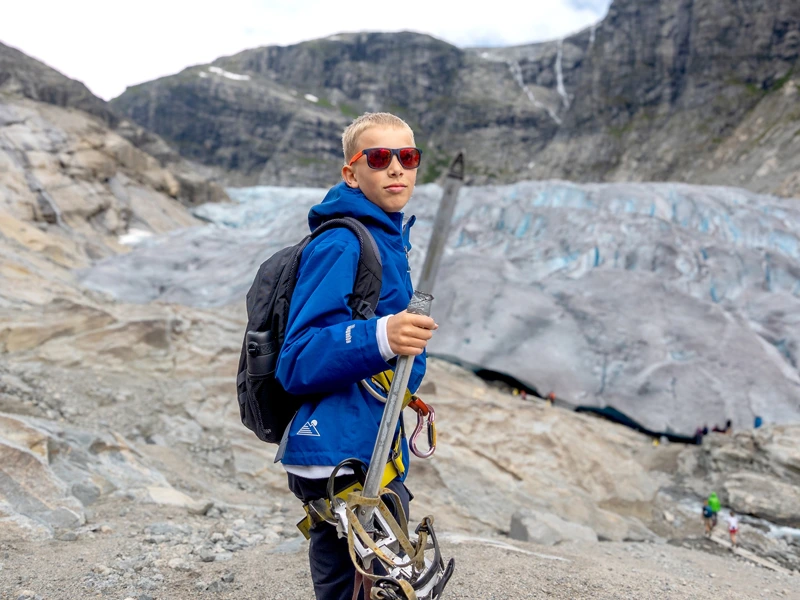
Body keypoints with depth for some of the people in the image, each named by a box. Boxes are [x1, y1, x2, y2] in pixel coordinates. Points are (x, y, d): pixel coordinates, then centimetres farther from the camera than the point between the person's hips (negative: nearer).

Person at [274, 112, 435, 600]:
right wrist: (379, 337, -38)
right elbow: (297, 362, -24)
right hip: (343, 464, -10)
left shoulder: (390, 240, 14)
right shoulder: (340, 245, -17)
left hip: (377, 458, 10)